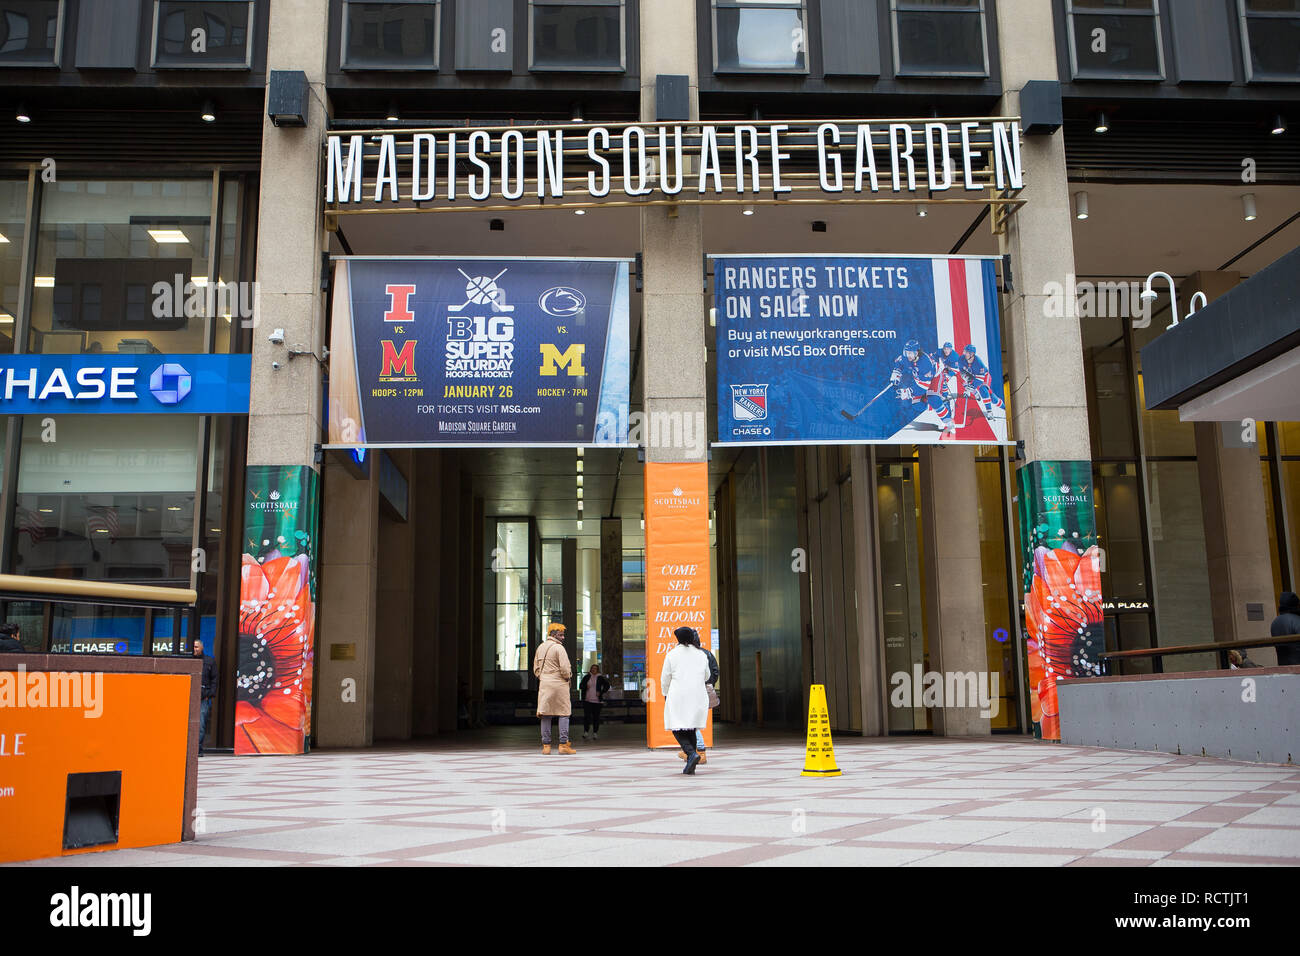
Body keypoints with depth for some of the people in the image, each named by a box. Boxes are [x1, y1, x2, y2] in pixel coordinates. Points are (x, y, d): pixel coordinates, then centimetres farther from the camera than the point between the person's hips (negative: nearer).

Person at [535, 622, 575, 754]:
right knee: (563, 714, 0)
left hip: (544, 684, 6)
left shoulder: (540, 647, 13)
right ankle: (563, 744, -3)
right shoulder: (558, 647, -10)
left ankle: (546, 745, 5)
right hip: (559, 684, -6)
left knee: (545, 715, 6)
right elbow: (565, 668, -17)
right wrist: (568, 676, 1)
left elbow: (536, 668, 16)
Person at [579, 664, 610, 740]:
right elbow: (581, 685, 12)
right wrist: (585, 686, -9)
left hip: (597, 700, 0)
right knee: (587, 716, -8)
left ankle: (595, 733, 9)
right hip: (587, 700, 0)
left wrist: (601, 693, -2)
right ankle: (585, 732, -4)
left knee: (596, 717, 2)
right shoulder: (586, 677, 9)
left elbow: (607, 686, 8)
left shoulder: (600, 678, 5)